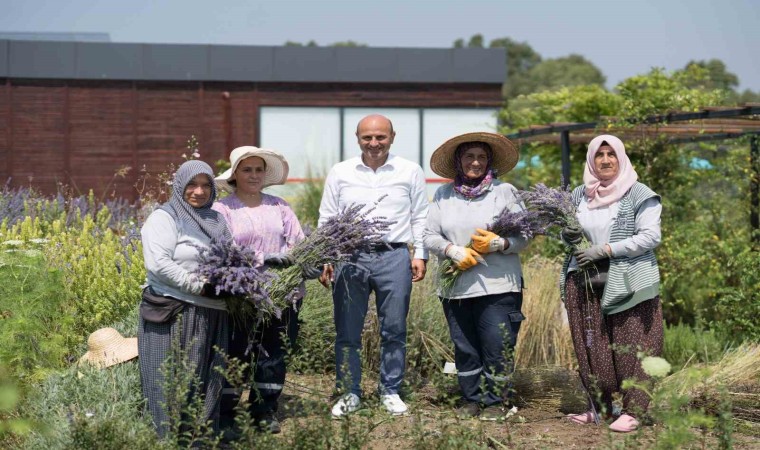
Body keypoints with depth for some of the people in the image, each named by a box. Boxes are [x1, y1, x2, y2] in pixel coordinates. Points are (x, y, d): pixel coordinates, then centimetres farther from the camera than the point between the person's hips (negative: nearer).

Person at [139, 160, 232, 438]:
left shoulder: (216, 220, 19)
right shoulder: (165, 217, -3)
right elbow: (158, 264, -15)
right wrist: (201, 287, -18)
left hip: (213, 318, 7)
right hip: (175, 315, -7)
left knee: (209, 388, 8)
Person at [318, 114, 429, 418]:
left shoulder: (410, 172, 8)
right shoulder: (340, 173, 9)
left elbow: (419, 217, 11)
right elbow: (326, 218, 12)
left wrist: (420, 254, 3)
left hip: (394, 257, -1)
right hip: (349, 257, 1)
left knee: (394, 330, 4)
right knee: (347, 331, 3)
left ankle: (391, 391, 15)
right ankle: (349, 393, 12)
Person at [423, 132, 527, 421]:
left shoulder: (505, 192, 2)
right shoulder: (443, 196, 10)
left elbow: (523, 236, 1)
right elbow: (430, 236, 7)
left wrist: (499, 244, -18)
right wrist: (453, 251, -11)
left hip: (498, 287, -3)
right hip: (455, 287, 3)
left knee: (497, 347, -4)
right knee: (465, 348, 8)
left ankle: (494, 402, 9)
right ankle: (471, 400, 20)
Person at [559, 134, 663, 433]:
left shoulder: (639, 195, -3)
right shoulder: (580, 195, 13)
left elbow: (650, 236, -11)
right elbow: (569, 231, 23)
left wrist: (605, 250, -16)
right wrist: (567, 235, -2)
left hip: (627, 284, -5)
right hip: (585, 283, 5)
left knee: (630, 349, -5)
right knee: (591, 347, 7)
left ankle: (633, 410, 1)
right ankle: (598, 406, 18)